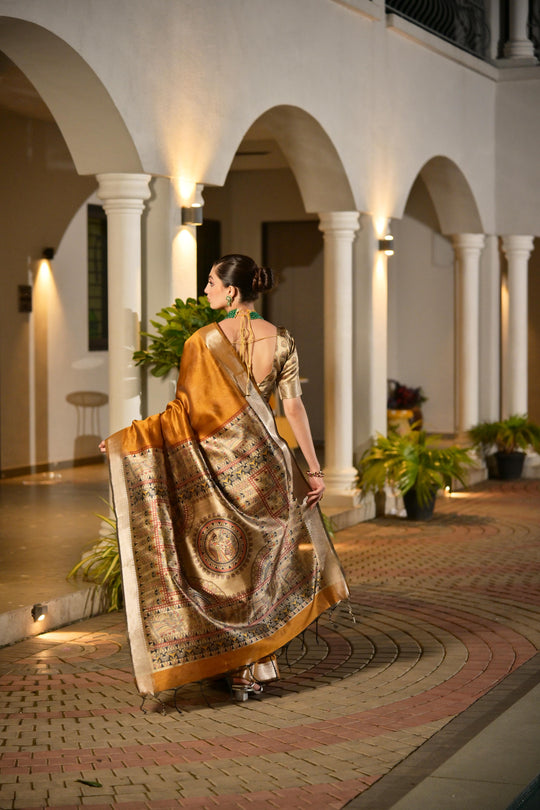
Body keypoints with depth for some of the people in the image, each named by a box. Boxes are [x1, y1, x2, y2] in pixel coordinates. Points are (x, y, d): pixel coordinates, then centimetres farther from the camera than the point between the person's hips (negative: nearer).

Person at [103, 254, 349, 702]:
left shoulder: (203, 341, -11)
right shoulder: (280, 340, -1)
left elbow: (186, 411, -14)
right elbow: (294, 406, -4)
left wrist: (127, 438, -8)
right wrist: (313, 468, 0)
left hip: (218, 465, -3)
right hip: (264, 463, 3)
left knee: (223, 563, 10)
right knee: (261, 562, 14)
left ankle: (238, 669, 13)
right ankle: (257, 663, 18)